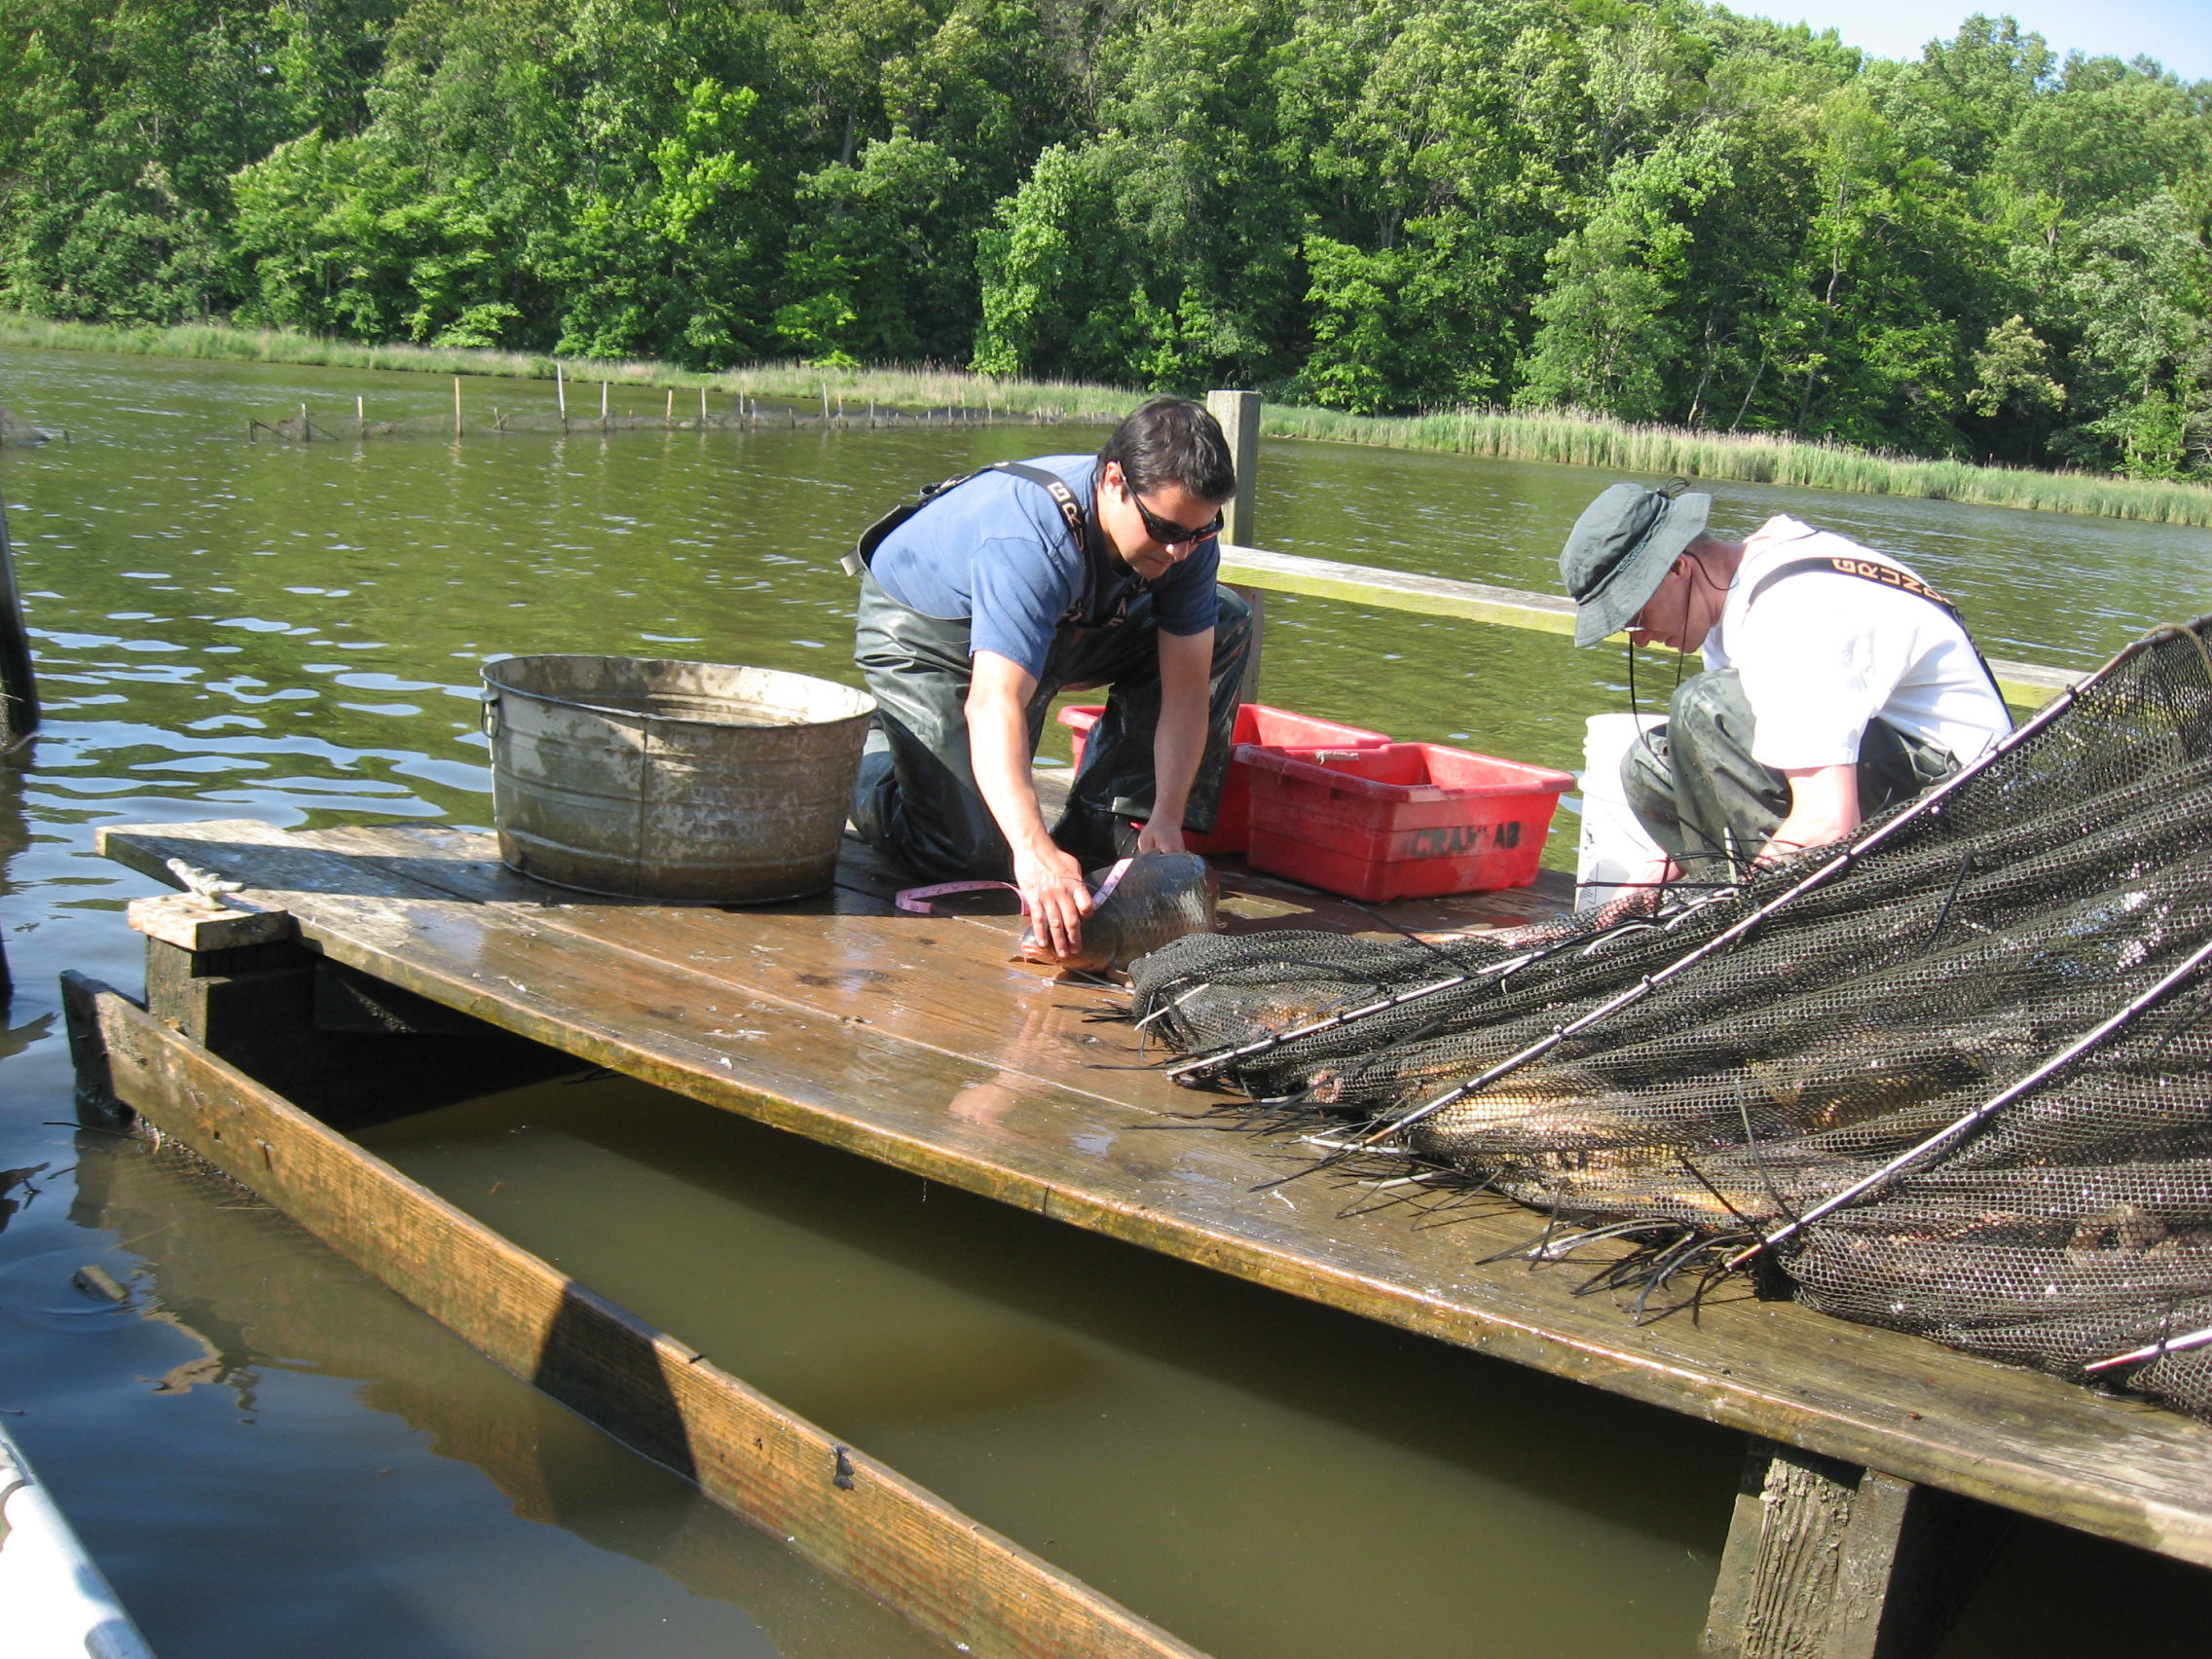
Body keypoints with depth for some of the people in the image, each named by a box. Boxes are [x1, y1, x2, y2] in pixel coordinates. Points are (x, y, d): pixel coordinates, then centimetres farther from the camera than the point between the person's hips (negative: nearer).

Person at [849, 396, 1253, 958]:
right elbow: (993, 703, -53)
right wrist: (1034, 851, -65)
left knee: (1227, 625, -8)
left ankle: (1103, 822, -3)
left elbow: (1186, 688, -19)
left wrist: (1165, 821, -32)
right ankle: (869, 758, 12)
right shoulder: (1029, 539, -41)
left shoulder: (1187, 536, -21)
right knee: (973, 854, -21)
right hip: (925, 636, -6)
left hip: (1058, 627, 7)